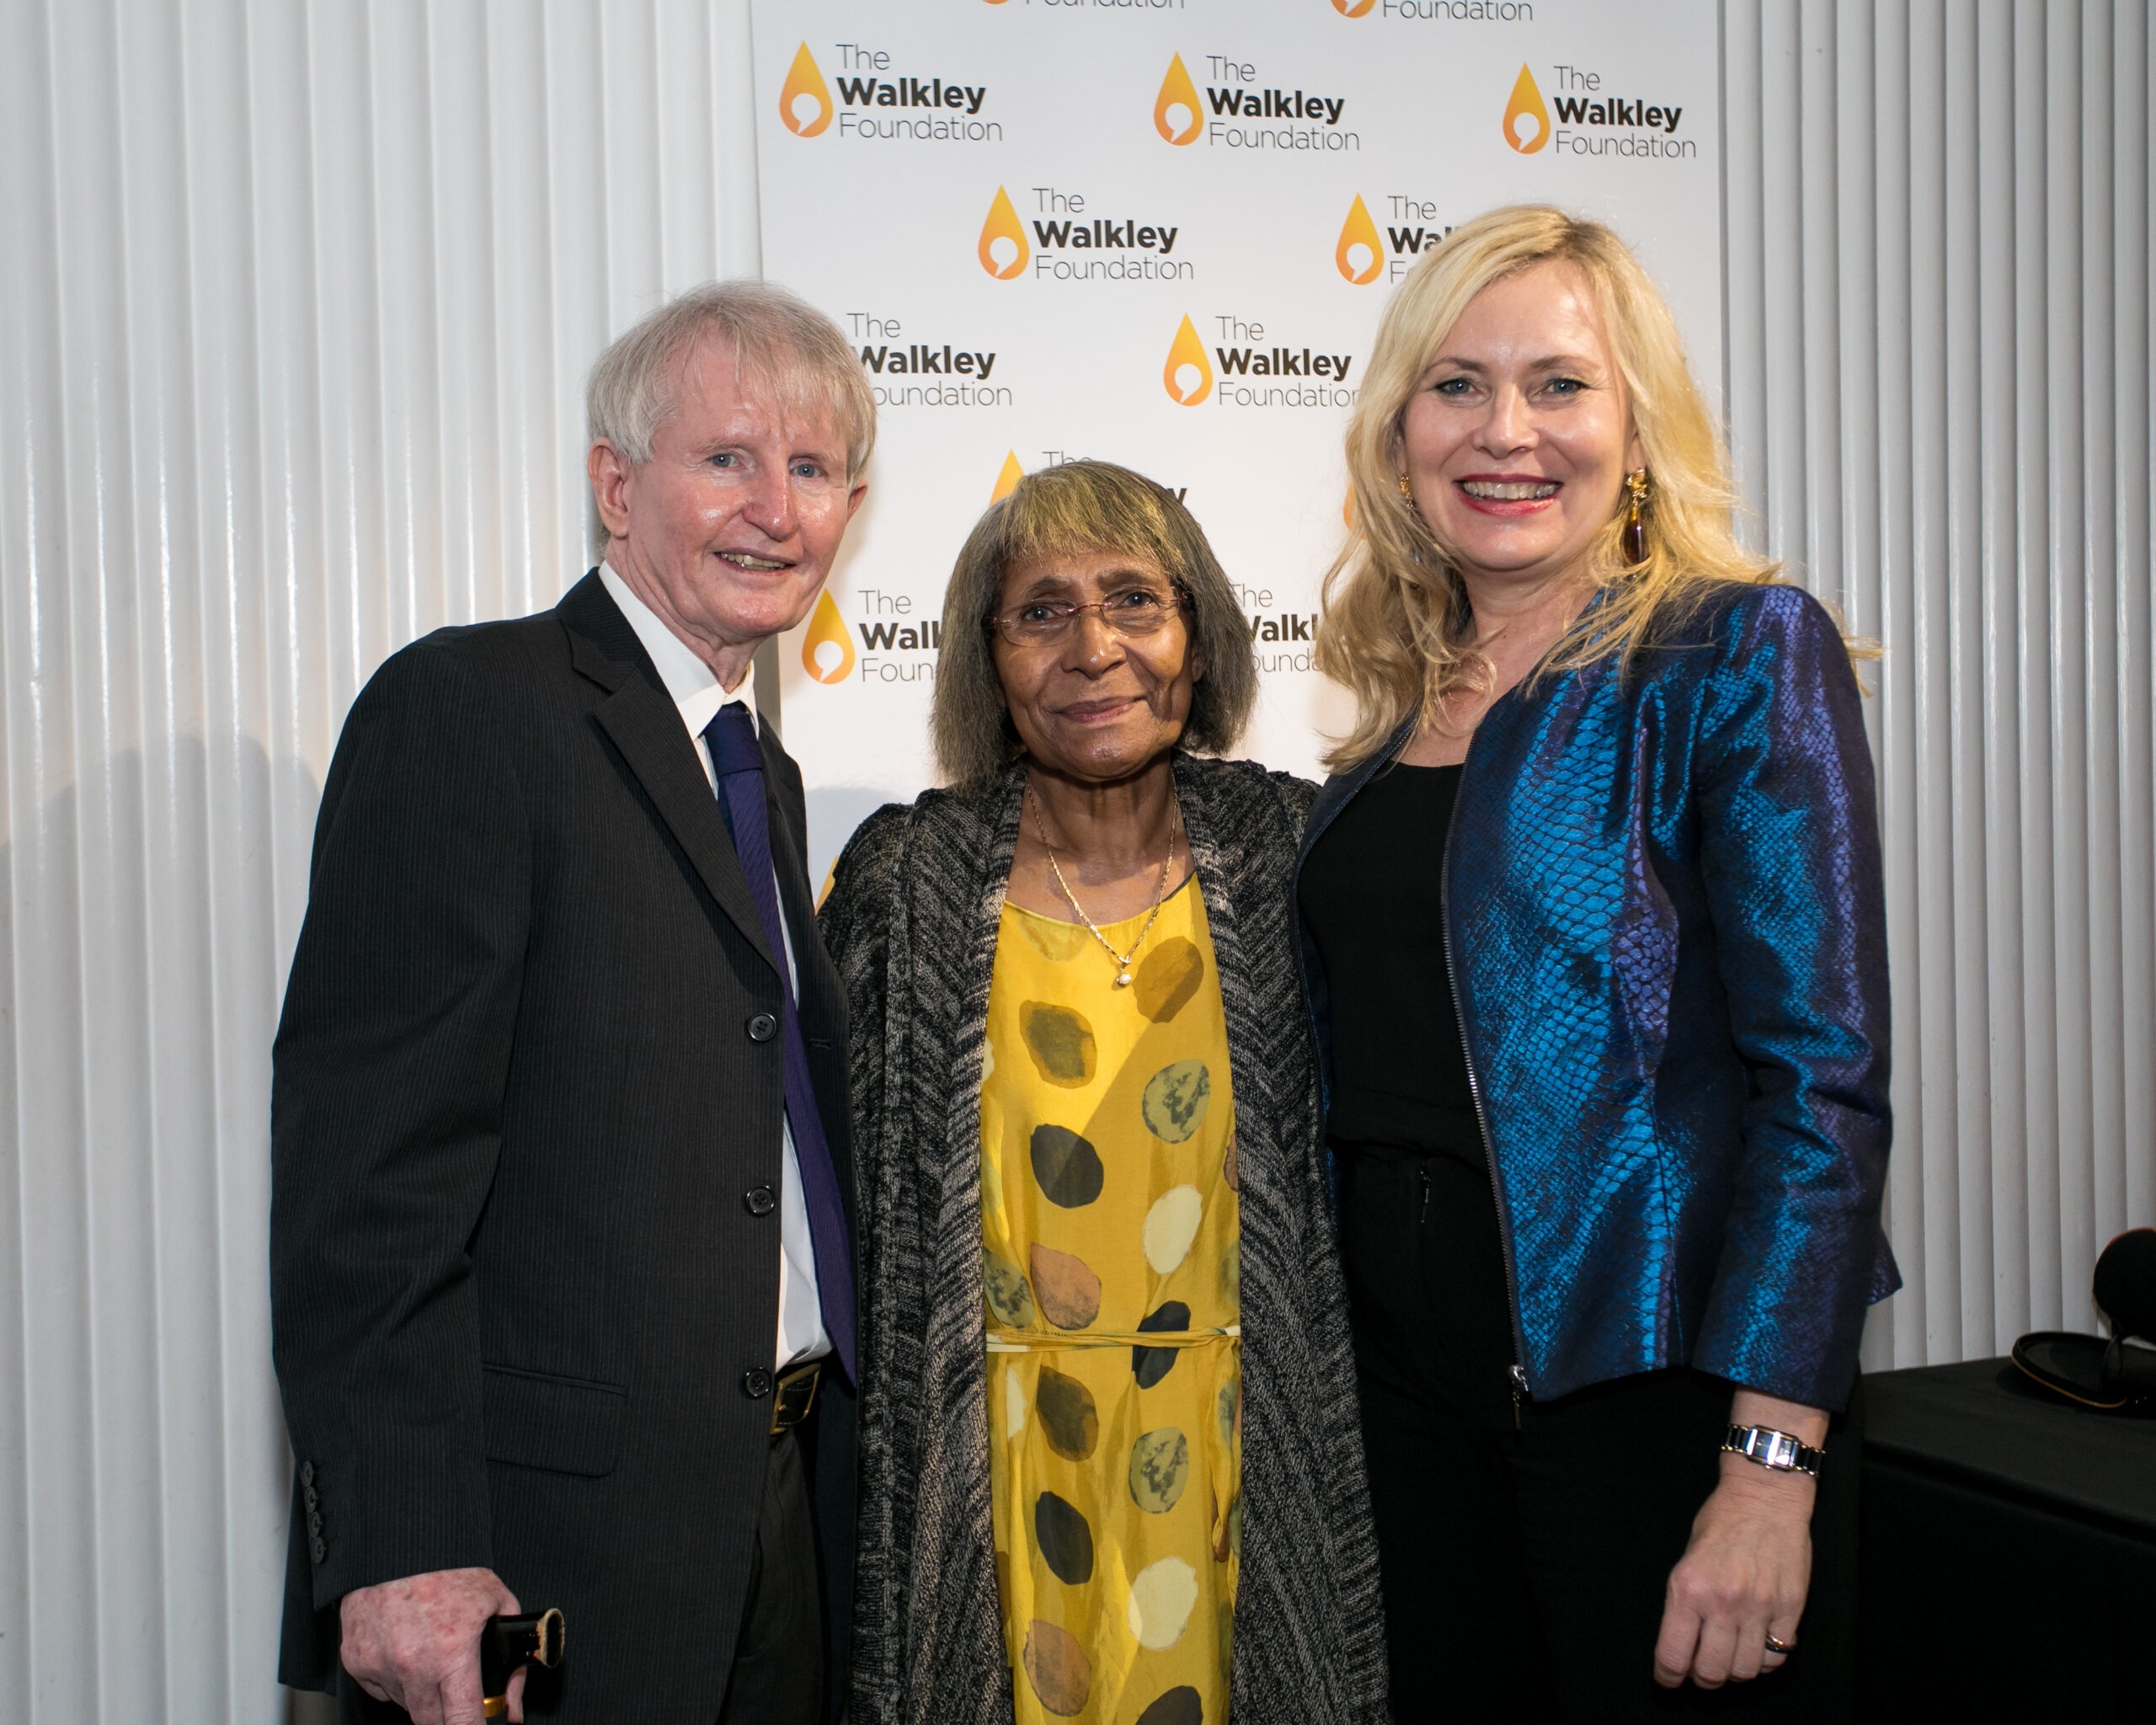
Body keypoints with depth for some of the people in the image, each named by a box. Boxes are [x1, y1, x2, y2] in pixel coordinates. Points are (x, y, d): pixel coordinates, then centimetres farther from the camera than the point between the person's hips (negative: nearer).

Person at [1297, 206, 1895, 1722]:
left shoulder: (1741, 652, -8)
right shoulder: (1405, 705, 10)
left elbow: (1824, 1073, -15)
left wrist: (1772, 1464, -20)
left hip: (1647, 1369, -5)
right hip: (1408, 1375, 6)